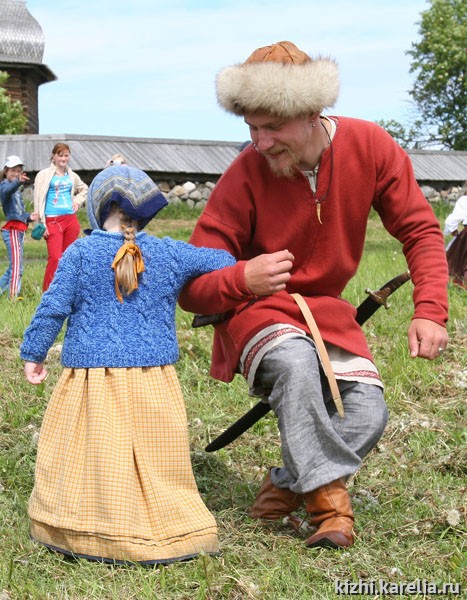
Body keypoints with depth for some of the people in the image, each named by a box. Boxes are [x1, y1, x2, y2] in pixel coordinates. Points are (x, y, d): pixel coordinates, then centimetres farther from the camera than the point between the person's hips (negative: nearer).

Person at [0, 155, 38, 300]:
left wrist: (29, 217, 6)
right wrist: (18, 182, -53)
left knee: (14, 267, 15)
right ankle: (14, 297, -15)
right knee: (17, 267, -14)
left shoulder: (17, 190, 23)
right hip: (12, 230, -9)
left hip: (19, 231, 9)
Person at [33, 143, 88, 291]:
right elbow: (38, 200, -2)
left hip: (71, 219, 5)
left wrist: (78, 201, 15)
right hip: (53, 220, -5)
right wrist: (42, 224, -8)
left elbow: (84, 189, 35)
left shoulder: (72, 176, 14)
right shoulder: (44, 175, 1)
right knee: (55, 258, -15)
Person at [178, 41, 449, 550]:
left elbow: (420, 230, -4)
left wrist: (430, 310, -17)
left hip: (325, 308, 4)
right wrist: (242, 279, -39)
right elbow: (191, 289, -18)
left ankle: (286, 484, 7)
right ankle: (328, 499, -22)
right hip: (254, 307, -4)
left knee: (368, 412, -18)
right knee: (296, 361, -37)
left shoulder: (370, 146, -13)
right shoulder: (244, 177, -21)